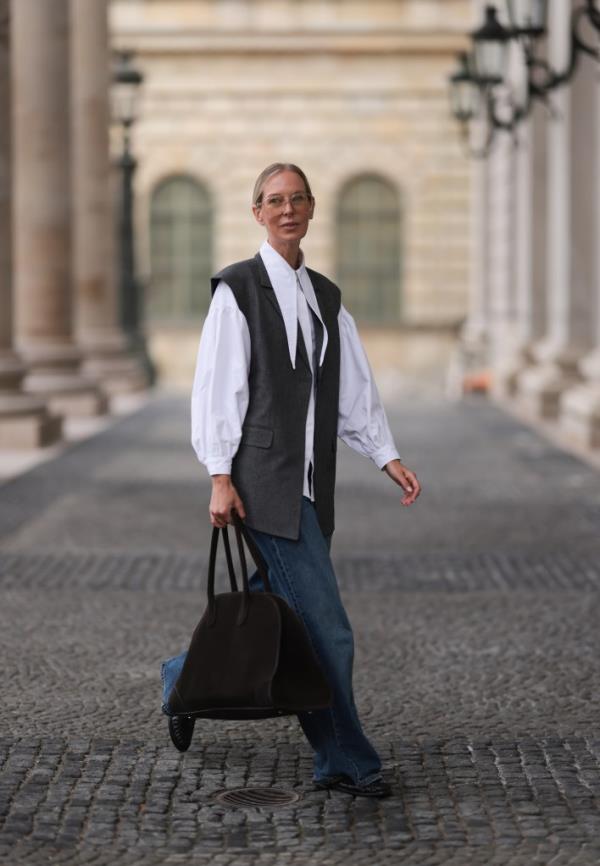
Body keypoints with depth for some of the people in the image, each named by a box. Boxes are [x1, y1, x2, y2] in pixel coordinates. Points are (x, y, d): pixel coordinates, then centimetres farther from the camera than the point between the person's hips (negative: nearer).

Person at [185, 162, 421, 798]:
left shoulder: (325, 296, 16)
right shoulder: (238, 289, -3)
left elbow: (354, 391, 16)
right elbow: (217, 387, -7)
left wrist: (387, 457, 6)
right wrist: (219, 477, -13)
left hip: (311, 484, 7)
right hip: (265, 481, -7)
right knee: (326, 629, -7)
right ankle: (345, 762, 3)